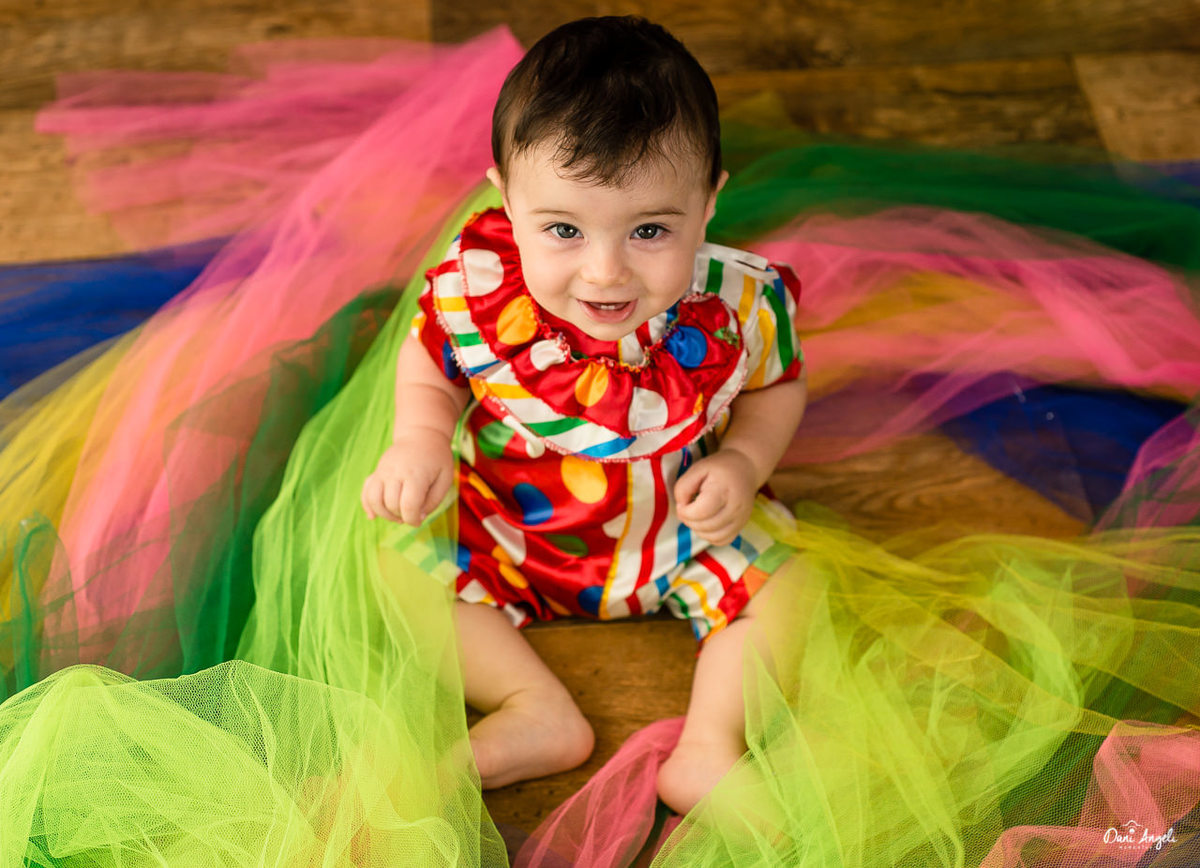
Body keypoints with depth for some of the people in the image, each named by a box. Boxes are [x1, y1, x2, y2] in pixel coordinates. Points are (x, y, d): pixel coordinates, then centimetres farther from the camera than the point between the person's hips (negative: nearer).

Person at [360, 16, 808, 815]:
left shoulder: (739, 305, -24)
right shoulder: (475, 290, -26)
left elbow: (776, 386, -1)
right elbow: (431, 362, -3)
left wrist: (743, 464, -21)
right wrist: (420, 439, -23)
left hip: (685, 528, 0)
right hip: (507, 530, 0)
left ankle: (711, 740, -8)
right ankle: (540, 712, -13)